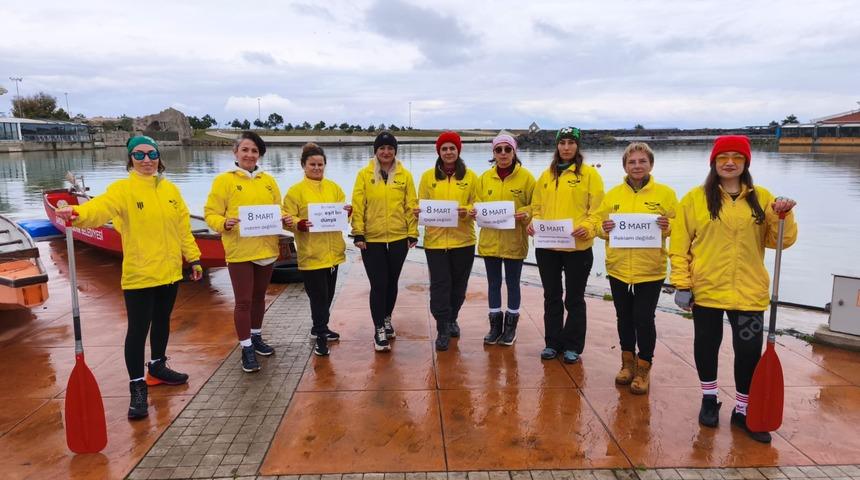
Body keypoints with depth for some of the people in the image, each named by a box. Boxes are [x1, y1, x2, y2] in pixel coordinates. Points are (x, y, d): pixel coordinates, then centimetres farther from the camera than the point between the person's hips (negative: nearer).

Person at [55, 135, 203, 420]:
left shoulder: (170, 189, 7)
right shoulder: (122, 189, -9)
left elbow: (183, 227, 10)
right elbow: (101, 207, -30)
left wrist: (193, 258, 9)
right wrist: (77, 213, -50)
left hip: (169, 271, 5)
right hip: (139, 275, -5)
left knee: (162, 322, 19)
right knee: (138, 330, -2)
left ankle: (158, 367, 39)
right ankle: (138, 387, 10)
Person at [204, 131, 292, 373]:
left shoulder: (268, 180, 8)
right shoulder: (224, 180, -5)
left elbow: (277, 208, 13)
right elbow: (211, 213, -6)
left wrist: (285, 219, -8)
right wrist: (224, 223, -26)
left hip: (266, 249, 5)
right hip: (239, 251, -4)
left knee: (259, 296, 18)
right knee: (243, 301, 0)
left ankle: (256, 337, 35)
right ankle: (246, 348, 12)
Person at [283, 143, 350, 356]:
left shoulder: (333, 187, 9)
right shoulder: (295, 191, -4)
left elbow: (342, 215, 11)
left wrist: (347, 212, -11)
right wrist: (299, 225, -26)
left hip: (333, 251, 5)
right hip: (311, 253, -5)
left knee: (328, 294, 16)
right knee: (318, 295, -1)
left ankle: (320, 328, 34)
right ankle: (320, 336, 11)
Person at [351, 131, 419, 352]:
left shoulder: (405, 175, 3)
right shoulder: (364, 175, 0)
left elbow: (411, 206, 3)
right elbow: (358, 206, -3)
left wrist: (412, 234, -1)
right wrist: (358, 234, -8)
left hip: (398, 239, 2)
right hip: (372, 239, -2)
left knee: (392, 282, 14)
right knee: (378, 284, -1)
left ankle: (387, 319, 34)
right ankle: (379, 330, 8)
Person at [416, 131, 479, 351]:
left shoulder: (470, 176, 3)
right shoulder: (428, 176, 4)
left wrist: (466, 211, -17)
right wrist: (419, 212, -14)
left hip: (463, 240, 1)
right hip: (435, 239, -1)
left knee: (459, 283, 13)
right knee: (440, 285, -1)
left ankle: (452, 319, 35)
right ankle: (443, 329, 8)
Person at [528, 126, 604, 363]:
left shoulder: (589, 174, -2)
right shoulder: (546, 175, 11)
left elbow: (597, 208, -7)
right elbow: (537, 206, 14)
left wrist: (587, 227, -23)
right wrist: (534, 222, -5)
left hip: (577, 246, -4)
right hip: (547, 246, 4)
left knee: (574, 299, 8)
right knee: (552, 297, 13)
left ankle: (573, 346, 20)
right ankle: (553, 342, 26)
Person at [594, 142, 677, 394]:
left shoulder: (665, 193, -2)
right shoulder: (613, 194, 5)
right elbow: (598, 223, 9)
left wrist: (667, 227, -21)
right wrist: (604, 228, -12)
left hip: (650, 269, -3)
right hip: (618, 268, 3)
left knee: (644, 319, -1)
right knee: (624, 317, 14)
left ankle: (643, 368, 17)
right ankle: (628, 362, 32)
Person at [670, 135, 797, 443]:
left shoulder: (761, 198, 5)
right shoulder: (695, 198, -2)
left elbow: (780, 241, 4)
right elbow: (680, 244, -3)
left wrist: (783, 215, -14)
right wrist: (682, 284, -7)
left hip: (748, 292, 1)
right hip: (706, 289, -1)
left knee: (749, 351, 4)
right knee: (707, 345, 12)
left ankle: (743, 410, 22)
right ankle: (709, 399, 34)